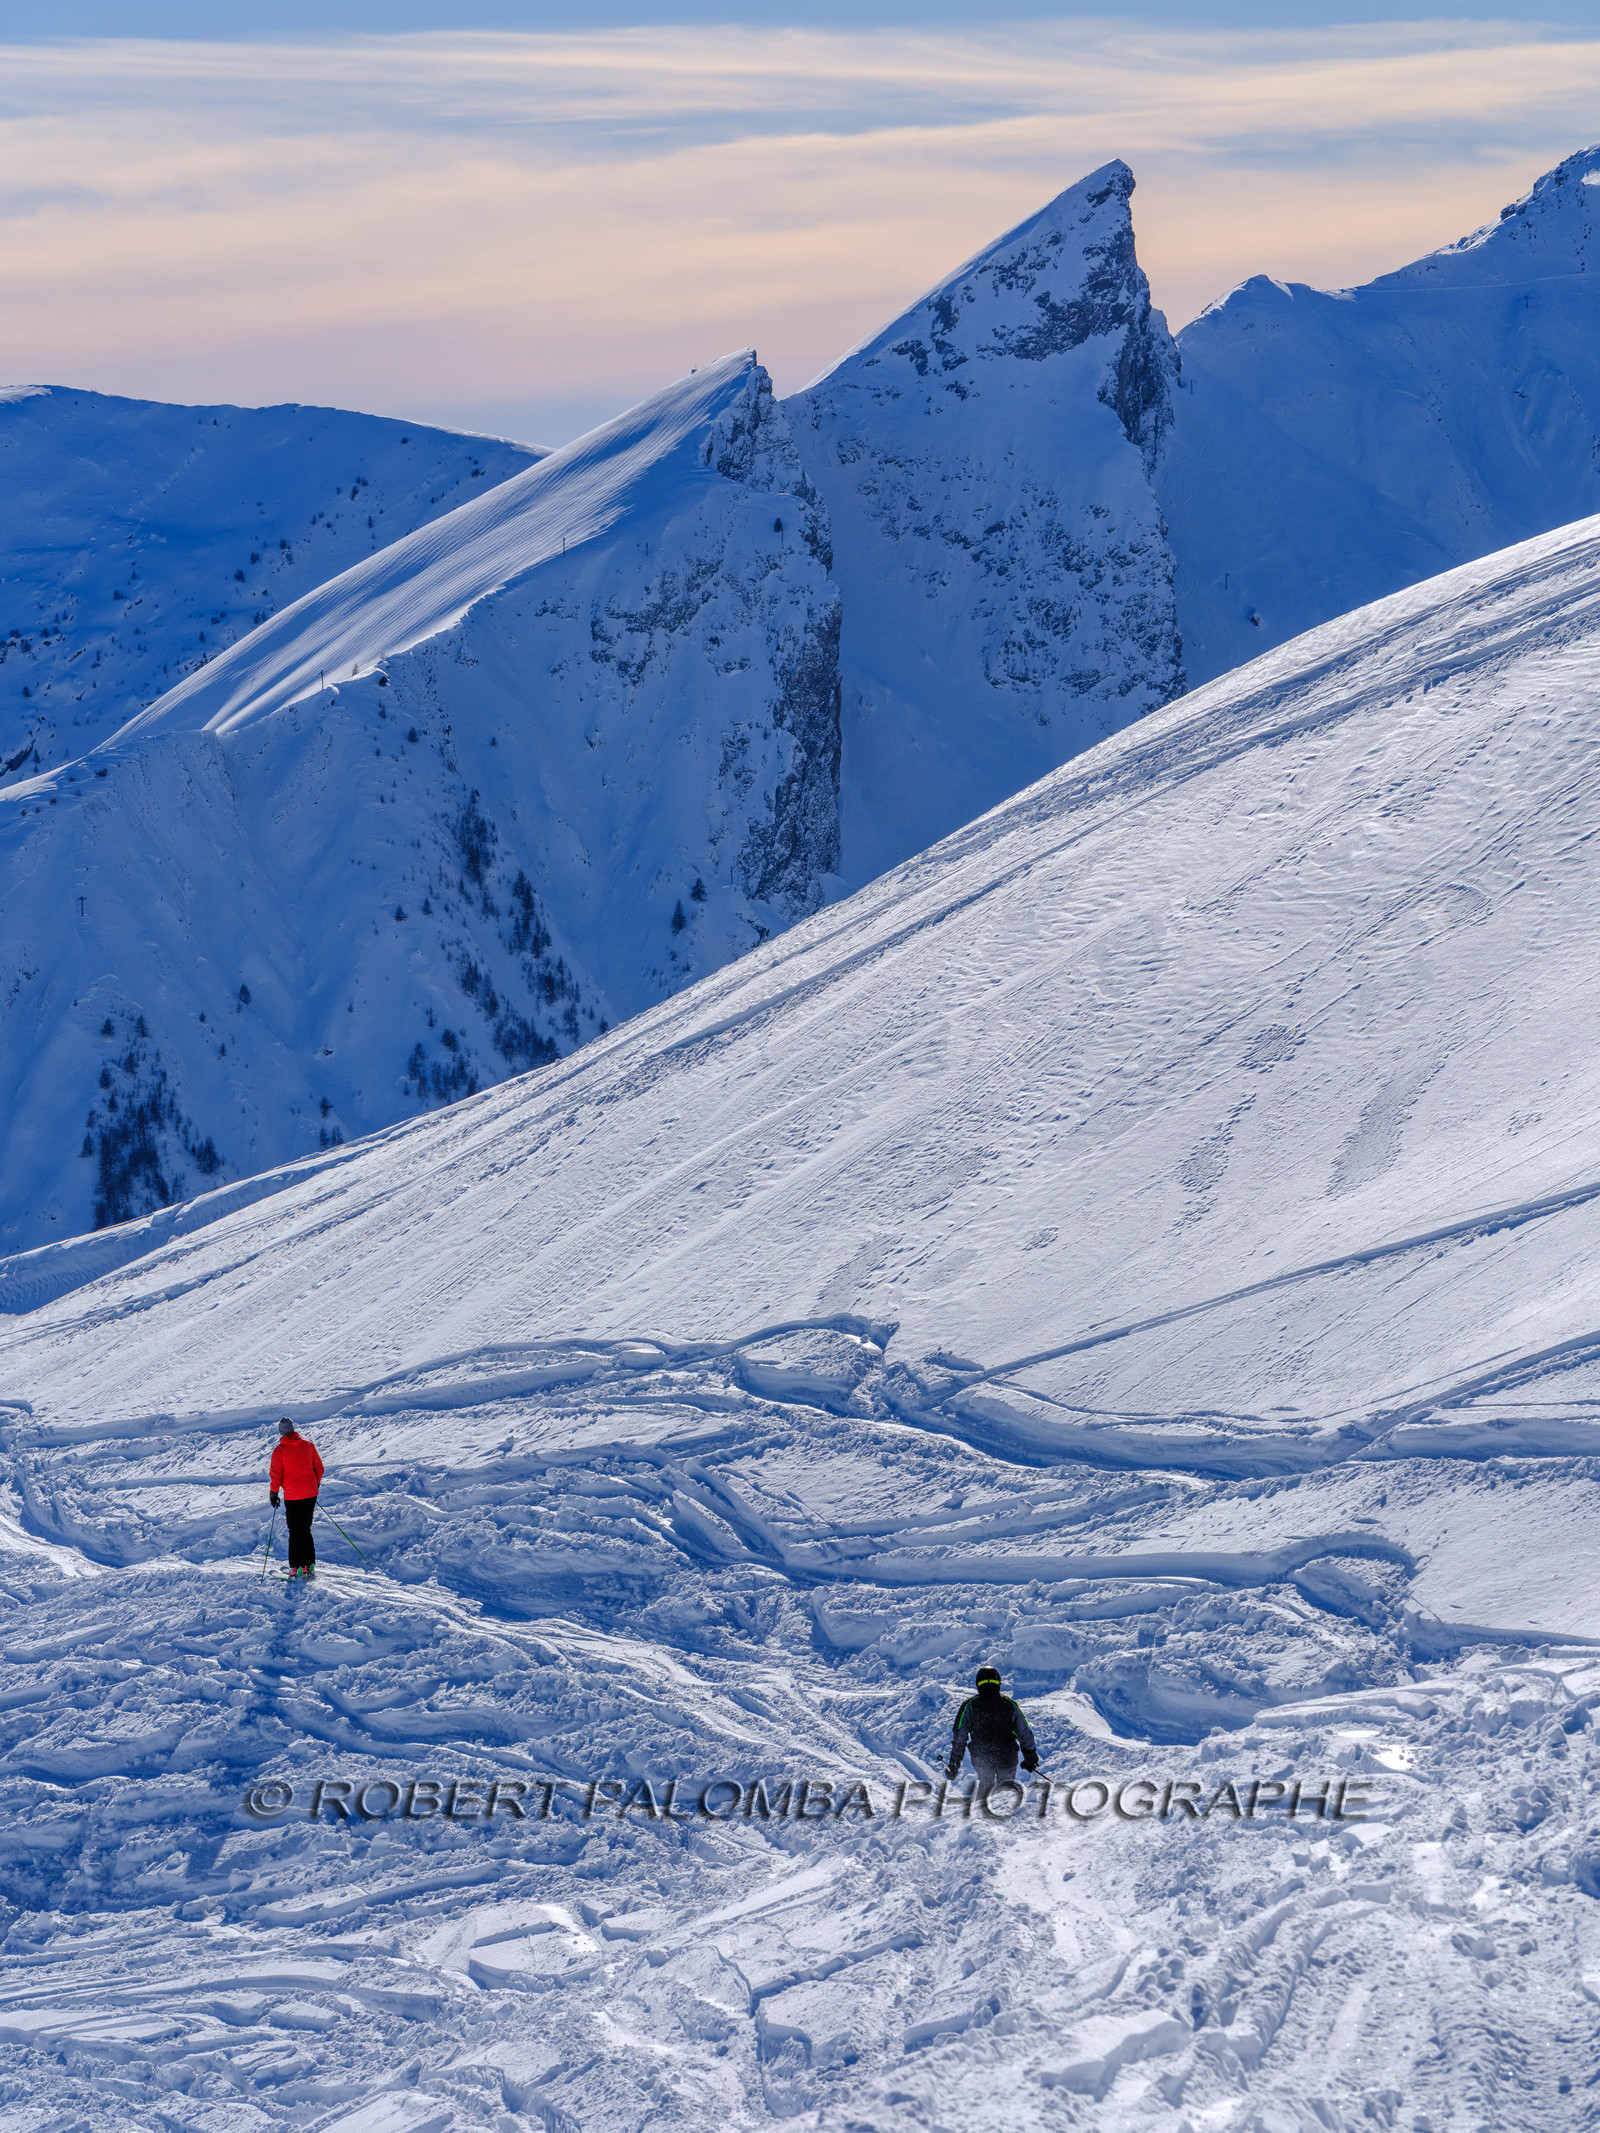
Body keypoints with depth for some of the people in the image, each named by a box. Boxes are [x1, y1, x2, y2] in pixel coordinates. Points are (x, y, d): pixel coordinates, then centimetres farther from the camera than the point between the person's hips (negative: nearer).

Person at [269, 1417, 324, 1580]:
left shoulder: (279, 1450, -8)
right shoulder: (308, 1445, 2)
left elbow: (275, 1474, -7)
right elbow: (319, 1468, 9)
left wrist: (274, 1494, 5)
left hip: (292, 1497, -3)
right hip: (310, 1493, 3)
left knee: (295, 1533, 5)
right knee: (306, 1530, 14)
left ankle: (296, 1568, 1)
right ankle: (309, 1565, 7)